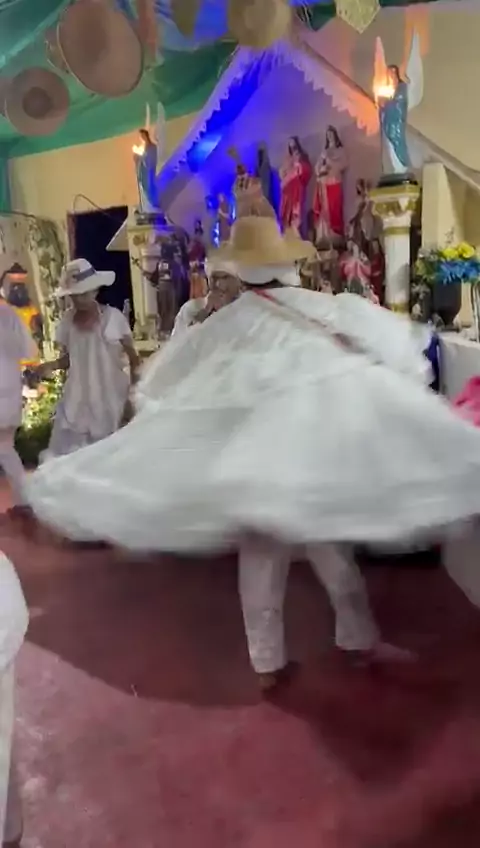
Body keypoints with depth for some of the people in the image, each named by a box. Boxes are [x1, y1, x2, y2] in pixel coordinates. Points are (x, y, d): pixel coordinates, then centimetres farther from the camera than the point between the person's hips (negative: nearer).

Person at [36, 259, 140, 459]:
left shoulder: (112, 317, -8)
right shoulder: (67, 320, 2)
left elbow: (133, 357, -5)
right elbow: (68, 358, 10)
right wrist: (52, 366, -12)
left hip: (111, 397, -3)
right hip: (78, 398, 3)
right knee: (66, 451, 2)